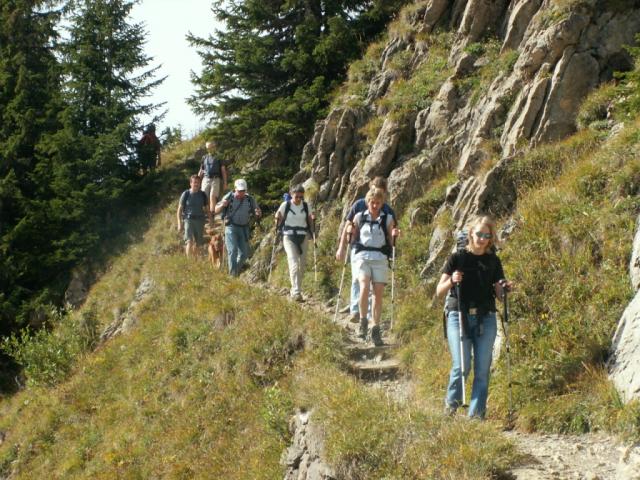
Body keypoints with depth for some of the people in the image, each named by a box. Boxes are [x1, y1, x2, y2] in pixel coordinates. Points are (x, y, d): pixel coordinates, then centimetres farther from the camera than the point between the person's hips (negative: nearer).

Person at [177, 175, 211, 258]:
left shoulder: (202, 194, 7)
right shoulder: (186, 194, -1)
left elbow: (207, 209, 13)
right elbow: (180, 209, 2)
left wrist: (211, 221, 7)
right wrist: (179, 223, -5)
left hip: (200, 220, 3)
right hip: (188, 220, -3)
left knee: (197, 243, 7)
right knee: (189, 241, -16)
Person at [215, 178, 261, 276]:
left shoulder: (249, 199, 3)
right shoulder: (229, 197, -4)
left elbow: (258, 214, 10)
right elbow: (216, 210, 0)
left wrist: (258, 213, -15)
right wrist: (222, 205, -22)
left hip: (244, 229, 3)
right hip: (231, 227, -3)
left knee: (244, 253, 5)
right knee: (233, 251, -13)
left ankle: (237, 270, 27)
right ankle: (233, 274, -9)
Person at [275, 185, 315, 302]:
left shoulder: (306, 206, 4)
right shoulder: (285, 205, -4)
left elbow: (310, 223, 13)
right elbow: (279, 222, 5)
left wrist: (312, 220, -8)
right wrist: (277, 219, -17)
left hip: (303, 238, 4)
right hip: (289, 237, -4)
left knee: (301, 266, 5)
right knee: (294, 264, -17)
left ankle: (296, 290, 21)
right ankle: (296, 292, -24)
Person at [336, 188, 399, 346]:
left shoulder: (387, 219, 7)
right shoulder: (359, 217, 8)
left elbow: (390, 243, 8)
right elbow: (354, 237, 18)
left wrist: (394, 236, -11)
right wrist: (351, 231, -1)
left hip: (380, 259, 1)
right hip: (362, 256, -1)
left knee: (378, 293, -3)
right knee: (364, 287, -23)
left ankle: (376, 329, 7)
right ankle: (363, 321, -6)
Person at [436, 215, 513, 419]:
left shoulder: (493, 261, 9)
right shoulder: (458, 258, 0)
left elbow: (498, 294, 12)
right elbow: (439, 292, -1)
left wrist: (506, 288, -9)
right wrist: (451, 281, -21)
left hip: (486, 318, 3)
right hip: (459, 316, -3)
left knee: (482, 369, -1)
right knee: (462, 366, -11)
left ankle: (476, 413, 7)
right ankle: (451, 402, 14)